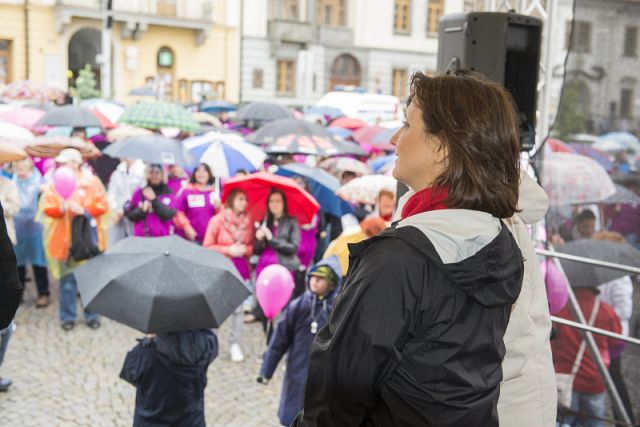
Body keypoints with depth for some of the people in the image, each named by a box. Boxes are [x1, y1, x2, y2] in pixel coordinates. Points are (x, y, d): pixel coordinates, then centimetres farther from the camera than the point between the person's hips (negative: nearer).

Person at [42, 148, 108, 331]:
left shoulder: (92, 181, -1)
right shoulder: (55, 183, 4)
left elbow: (102, 205, -5)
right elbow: (47, 208, -2)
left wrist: (84, 210, -18)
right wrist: (61, 208, -21)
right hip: (65, 239, 1)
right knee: (67, 280, 6)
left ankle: (92, 315, 20)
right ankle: (68, 316, 18)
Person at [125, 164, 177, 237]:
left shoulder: (169, 194, 3)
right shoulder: (139, 193, 9)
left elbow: (169, 215, -8)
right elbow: (130, 215, 8)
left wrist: (154, 200, -14)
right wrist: (142, 210, -11)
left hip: (163, 238, -2)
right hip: (141, 237, 2)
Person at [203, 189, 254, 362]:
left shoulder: (248, 222, 6)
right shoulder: (217, 220, -5)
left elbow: (252, 245, 14)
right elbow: (207, 246, -4)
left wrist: (245, 249, -7)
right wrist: (228, 250, -13)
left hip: (241, 268, 3)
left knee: (238, 307, -2)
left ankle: (235, 344, 5)